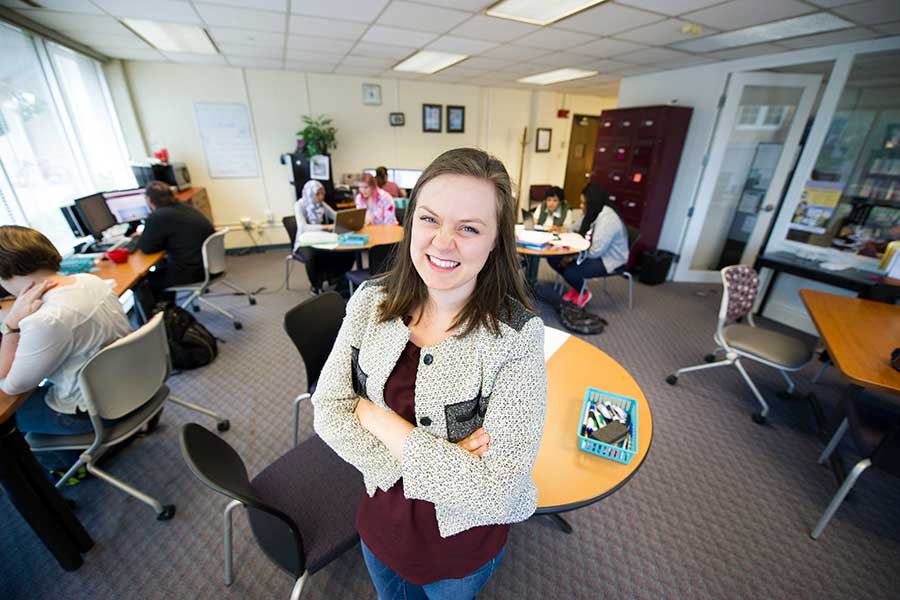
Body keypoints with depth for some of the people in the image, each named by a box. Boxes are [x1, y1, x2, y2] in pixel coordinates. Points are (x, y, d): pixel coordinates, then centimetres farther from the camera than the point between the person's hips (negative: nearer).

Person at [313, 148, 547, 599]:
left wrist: (376, 417, -27)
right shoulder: (371, 301, -16)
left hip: (464, 542, -2)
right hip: (381, 521, 3)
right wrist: (432, 461, -26)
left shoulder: (517, 336, -29)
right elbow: (326, 409, -14)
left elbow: (497, 489, -30)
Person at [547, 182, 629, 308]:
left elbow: (596, 252, -29)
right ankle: (576, 287, 14)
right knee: (553, 258, -4)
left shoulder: (607, 220, -26)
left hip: (608, 259, -9)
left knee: (570, 272, -30)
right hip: (591, 252, 9)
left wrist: (572, 257, -20)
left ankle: (584, 294, 5)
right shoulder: (593, 214, 3)